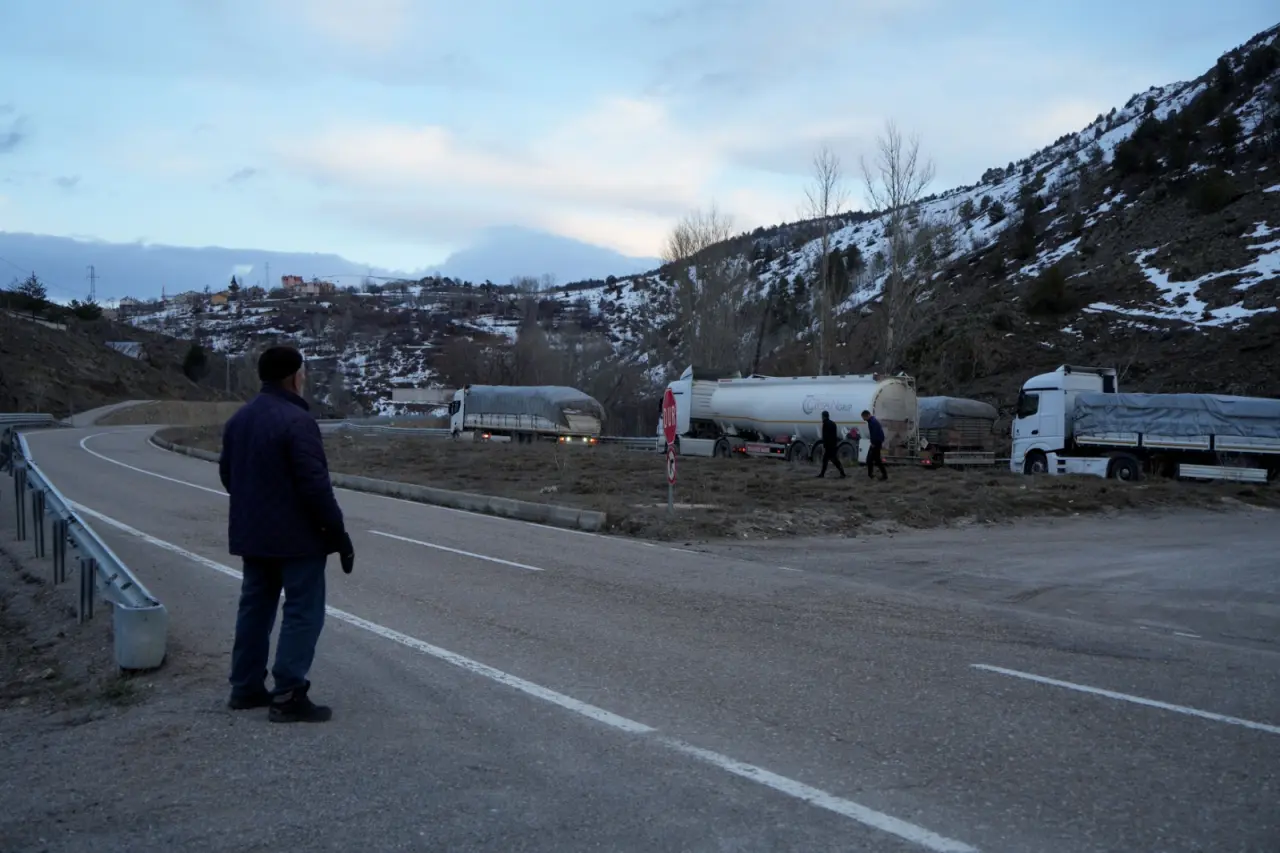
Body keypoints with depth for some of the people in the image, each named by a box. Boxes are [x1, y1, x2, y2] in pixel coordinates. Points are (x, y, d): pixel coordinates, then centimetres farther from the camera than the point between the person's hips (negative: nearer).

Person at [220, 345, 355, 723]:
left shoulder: (239, 419, 10)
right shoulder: (296, 420, -19)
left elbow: (226, 473, 17)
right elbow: (315, 484, -22)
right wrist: (338, 533, -16)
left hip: (252, 535, 9)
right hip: (297, 536, -9)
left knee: (255, 606, 16)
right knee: (302, 612, -3)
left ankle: (245, 687, 22)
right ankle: (288, 696, -5)